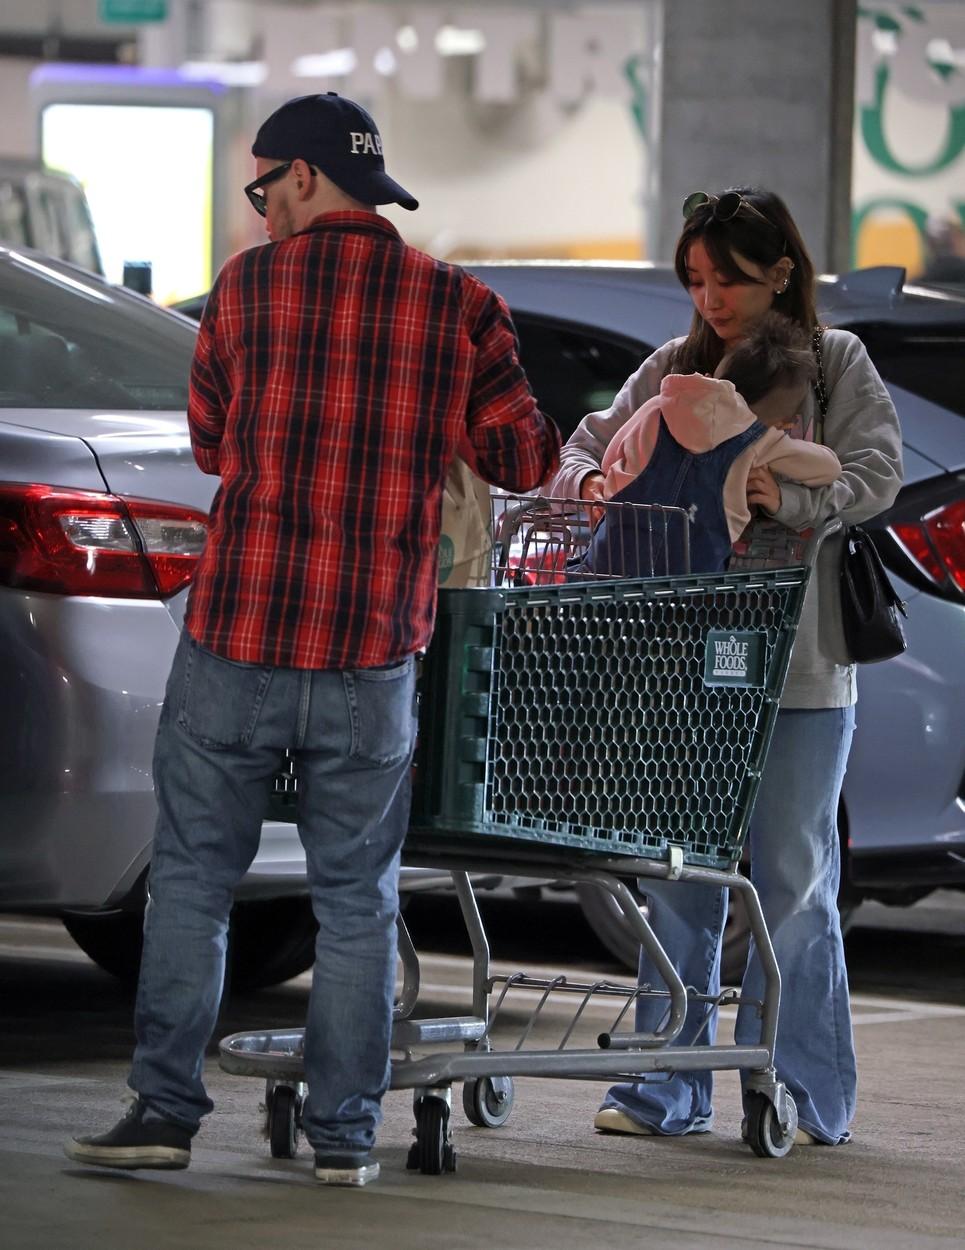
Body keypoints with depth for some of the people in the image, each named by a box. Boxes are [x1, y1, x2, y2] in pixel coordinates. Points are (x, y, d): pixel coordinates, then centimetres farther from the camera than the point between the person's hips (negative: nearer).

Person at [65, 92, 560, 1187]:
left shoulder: (247, 288, -1)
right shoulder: (459, 306, 1)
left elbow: (211, 445, 12)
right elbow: (526, 461, 8)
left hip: (236, 641, -1)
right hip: (374, 651, 1)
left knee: (192, 879, 9)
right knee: (356, 900, 9)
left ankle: (164, 1108, 7)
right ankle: (344, 1131, 10)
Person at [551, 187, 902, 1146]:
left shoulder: (836, 364, 3)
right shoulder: (673, 369, 12)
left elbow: (877, 475, -8)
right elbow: (593, 445, 11)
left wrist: (791, 499, -26)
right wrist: (589, 478, -13)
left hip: (801, 669, -3)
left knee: (793, 879, 0)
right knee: (678, 878, 5)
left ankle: (803, 1095, 6)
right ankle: (668, 1088, 12)